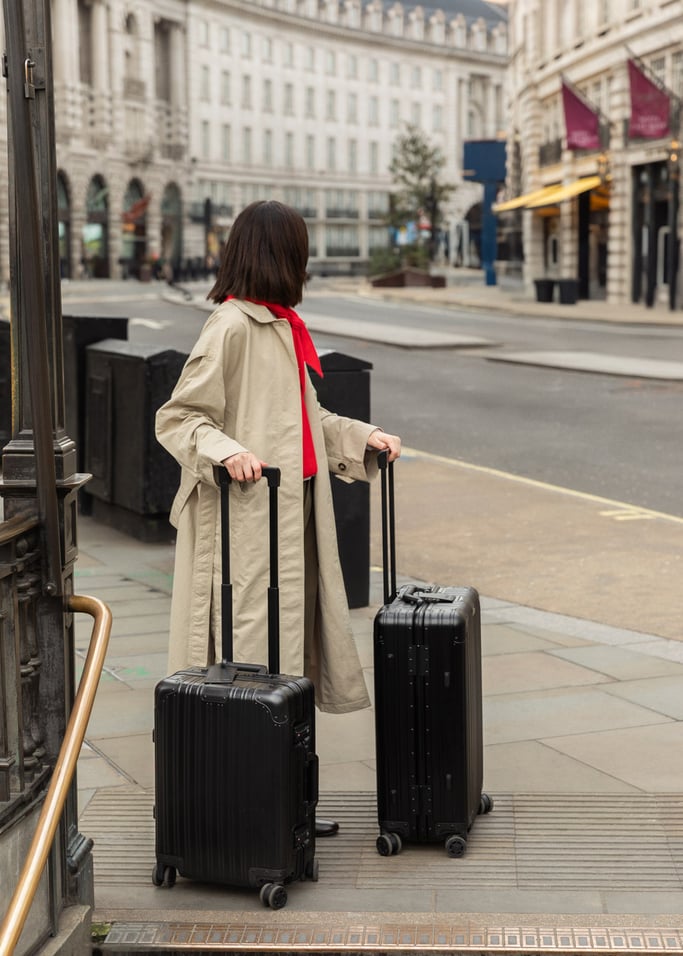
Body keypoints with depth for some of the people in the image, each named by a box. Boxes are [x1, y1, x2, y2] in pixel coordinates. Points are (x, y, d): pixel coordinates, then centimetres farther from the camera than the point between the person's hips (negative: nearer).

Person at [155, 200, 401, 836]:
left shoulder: (282, 326, 17)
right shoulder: (231, 326, -12)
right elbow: (176, 417, -12)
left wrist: (362, 436, 17)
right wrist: (225, 451, -28)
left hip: (294, 513, 10)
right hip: (246, 517, -10)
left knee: (292, 646, 12)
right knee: (252, 650, -6)